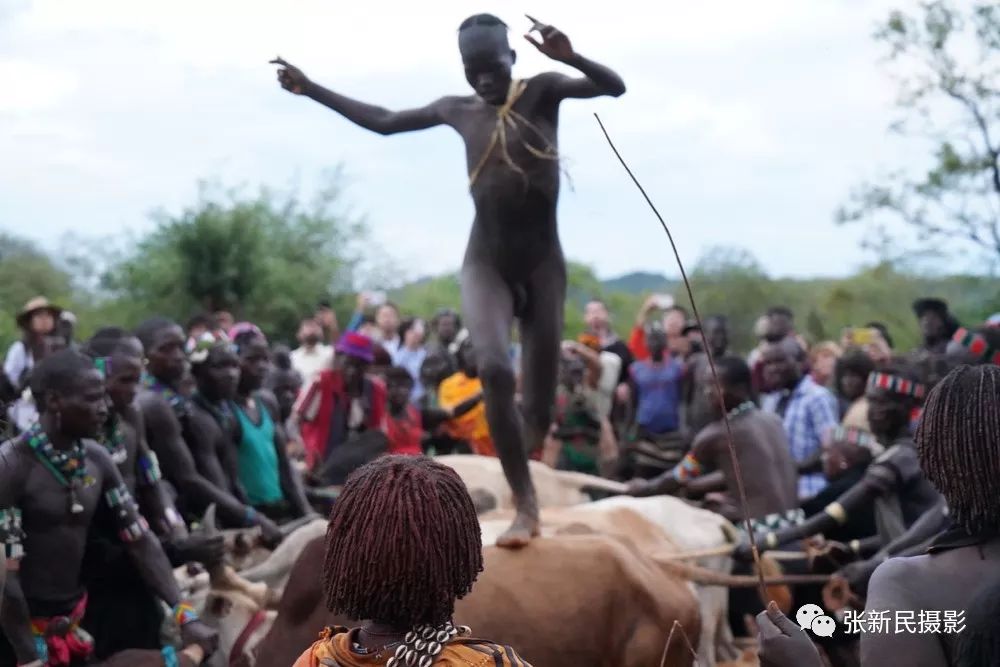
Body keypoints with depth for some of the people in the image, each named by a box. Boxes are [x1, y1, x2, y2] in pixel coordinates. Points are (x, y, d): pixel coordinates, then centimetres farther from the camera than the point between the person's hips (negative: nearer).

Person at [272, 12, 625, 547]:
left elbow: (614, 87, -15)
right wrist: (310, 89, 20)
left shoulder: (541, 92, -2)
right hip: (485, 260, 1)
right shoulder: (457, 111, 7)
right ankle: (525, 505, -22)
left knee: (540, 398, 0)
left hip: (541, 258, -1)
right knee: (494, 369, -23)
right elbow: (382, 121, 20)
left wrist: (569, 58, -34)